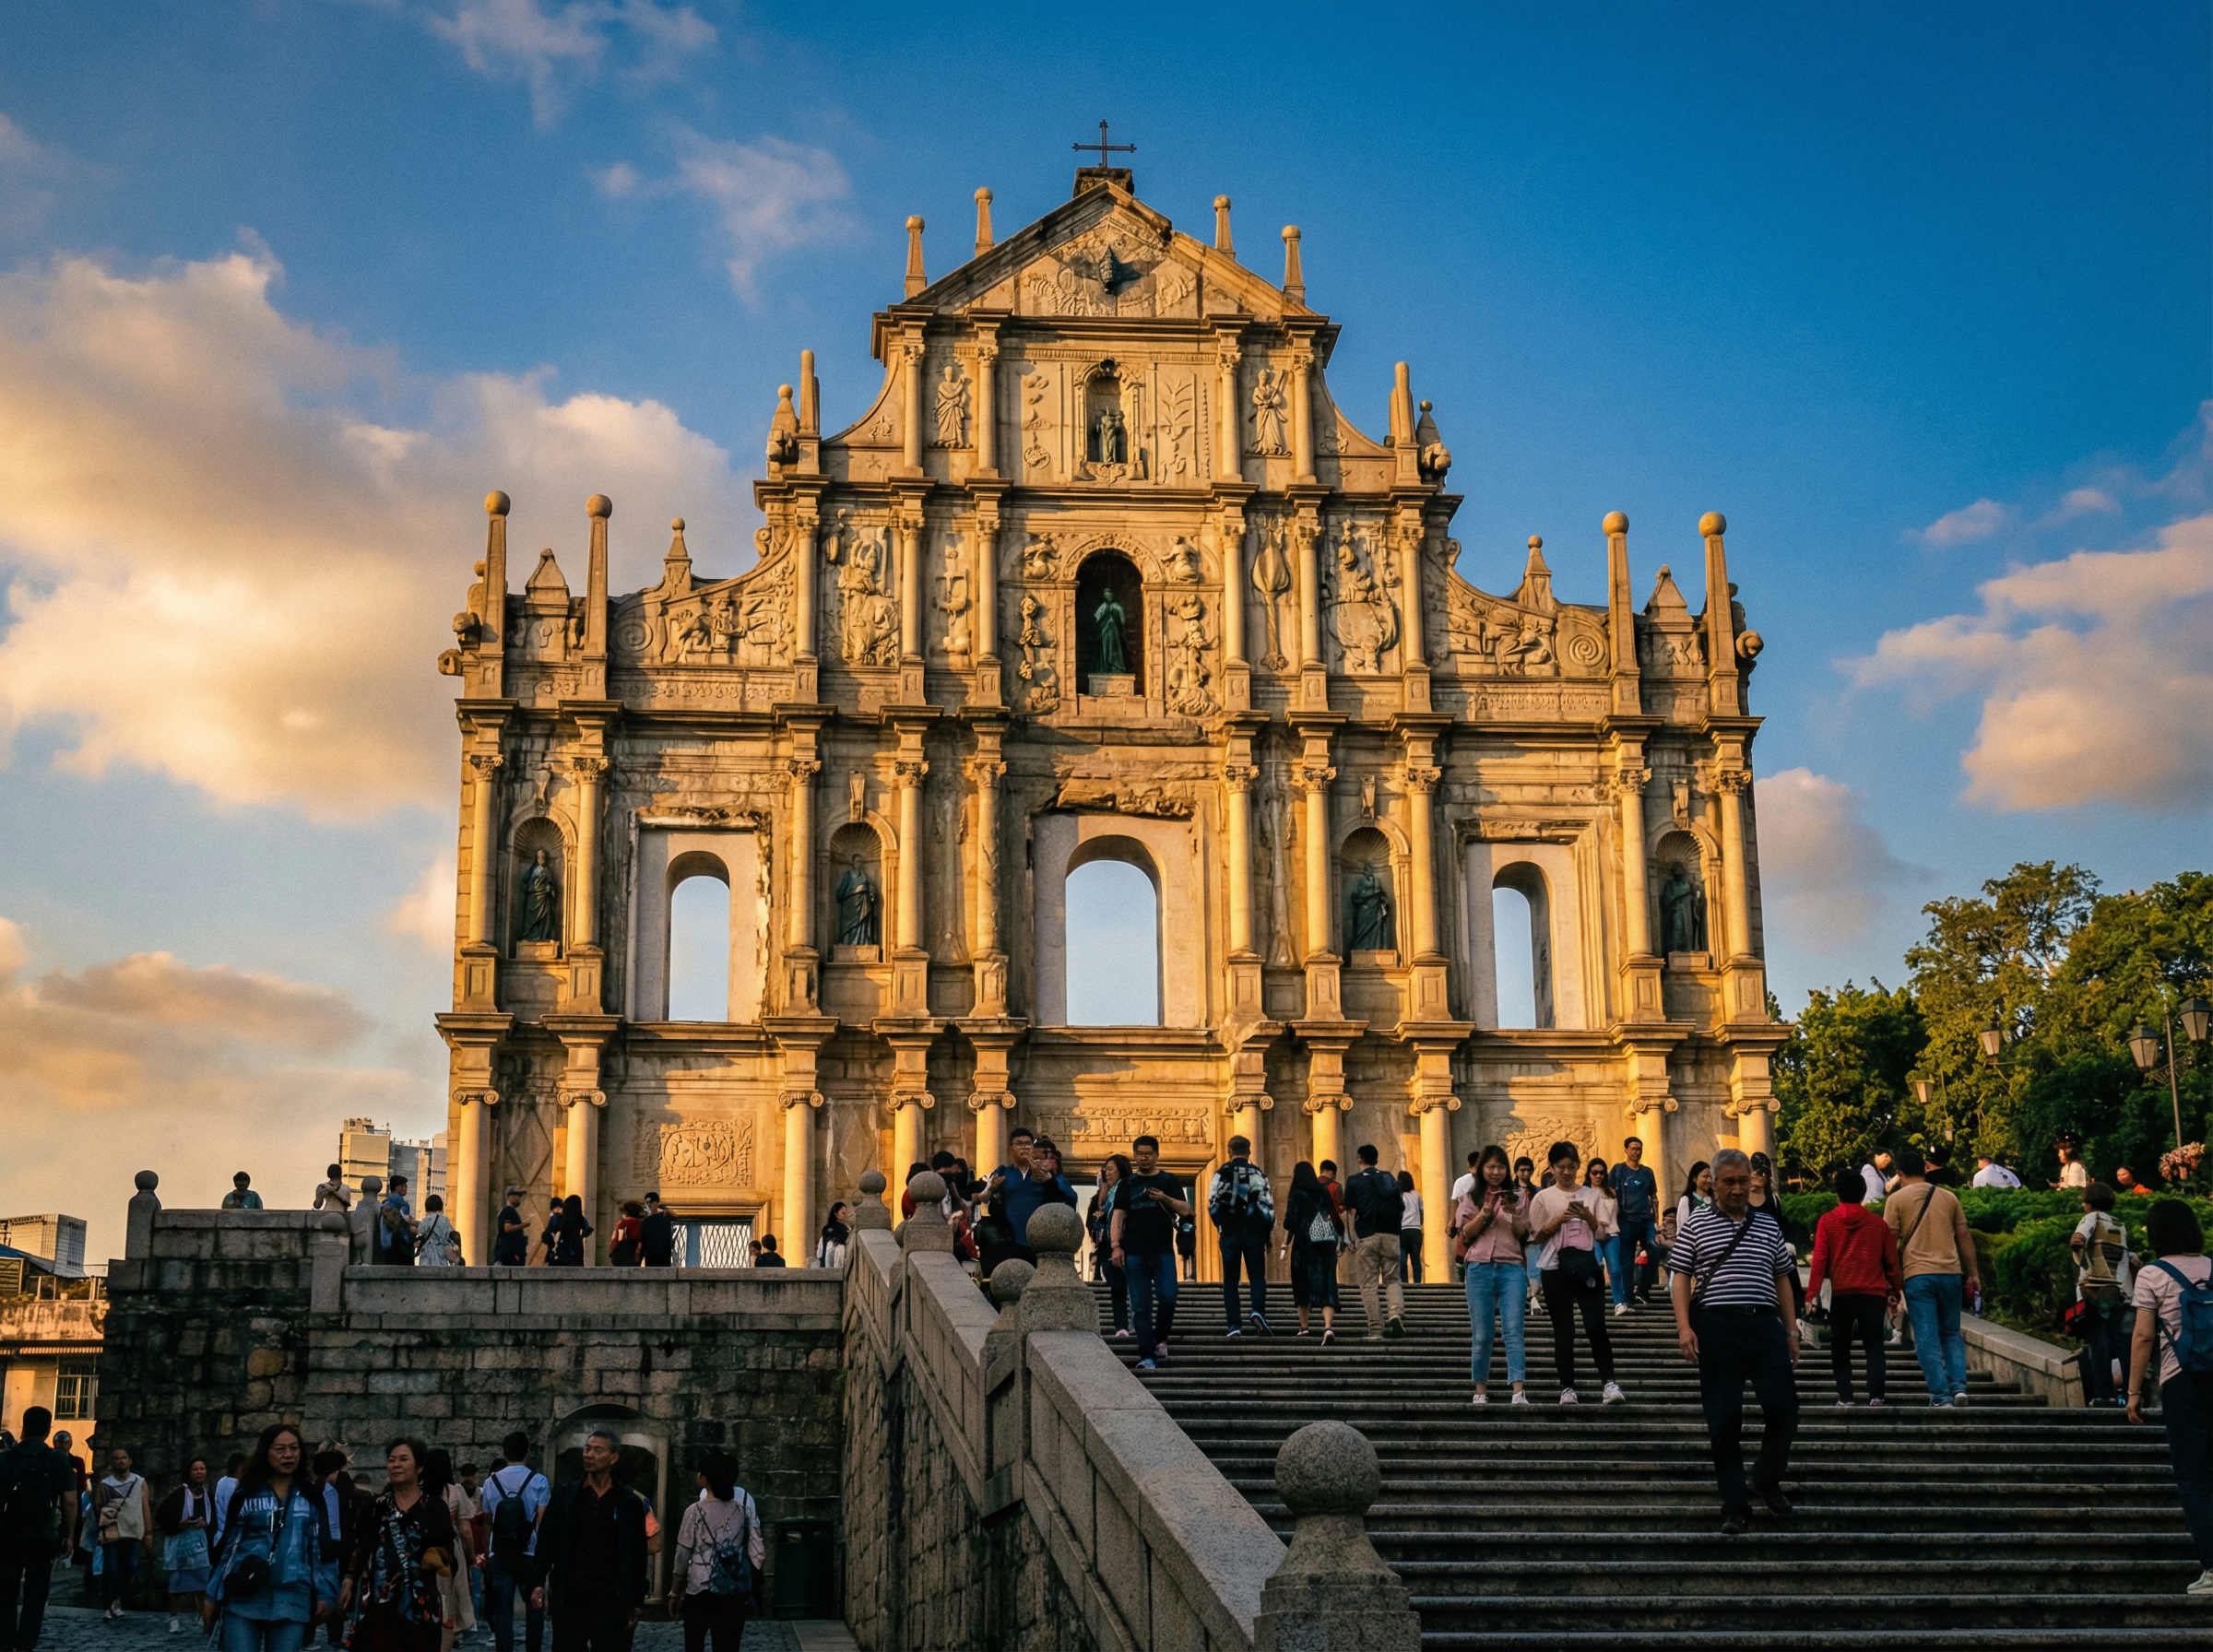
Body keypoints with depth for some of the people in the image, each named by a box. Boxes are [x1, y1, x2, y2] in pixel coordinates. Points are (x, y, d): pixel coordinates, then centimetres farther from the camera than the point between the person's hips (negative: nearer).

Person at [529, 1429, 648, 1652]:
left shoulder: (629, 1504, 5)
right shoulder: (565, 1496, 7)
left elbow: (638, 1558, 7)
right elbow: (547, 1543, 6)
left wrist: (635, 1604, 5)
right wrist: (538, 1583, -6)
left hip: (611, 1602, -1)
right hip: (569, 1599, 1)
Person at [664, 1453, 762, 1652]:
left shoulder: (695, 1512, -8)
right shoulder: (745, 1509, 2)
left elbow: (683, 1557, -4)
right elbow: (757, 1551, 2)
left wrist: (675, 1593, 6)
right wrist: (751, 1584, 15)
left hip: (700, 1591, -3)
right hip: (735, 1592, 3)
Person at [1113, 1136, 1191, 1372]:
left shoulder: (1169, 1181, 8)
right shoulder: (1128, 1184, 11)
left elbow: (1185, 1210, 0)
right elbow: (1118, 1216, 7)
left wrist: (1165, 1199, -18)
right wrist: (1116, 1246, -4)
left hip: (1163, 1251, -1)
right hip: (1135, 1253, 1)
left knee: (1168, 1298, -13)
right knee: (1140, 1307, -2)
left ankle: (1160, 1339, 13)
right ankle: (1147, 1356, 1)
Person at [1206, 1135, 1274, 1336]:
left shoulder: (1221, 1174, 1)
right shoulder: (1258, 1173, 5)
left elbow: (1213, 1204, -1)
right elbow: (1267, 1205, 1)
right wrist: (1267, 1231, 10)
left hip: (1230, 1232, 0)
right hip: (1255, 1233, 0)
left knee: (1230, 1280, 5)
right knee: (1257, 1276, 6)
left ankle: (1234, 1325, -1)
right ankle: (1258, 1311, -19)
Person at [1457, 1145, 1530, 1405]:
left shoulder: (1518, 1198, 14)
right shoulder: (1470, 1198, 13)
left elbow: (1524, 1233, 7)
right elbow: (1466, 1234, 3)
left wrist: (1513, 1215, -11)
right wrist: (1484, 1213, -11)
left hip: (1512, 1269, 0)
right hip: (1479, 1268, 0)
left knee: (1513, 1330, -12)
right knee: (1481, 1335, 1)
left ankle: (1519, 1392, -19)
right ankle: (1480, 1391, 10)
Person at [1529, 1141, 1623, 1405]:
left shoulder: (1590, 1196, 10)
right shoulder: (1543, 1199, 5)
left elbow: (1602, 1234, 7)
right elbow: (1537, 1237, 1)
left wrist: (1587, 1217, -11)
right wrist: (1560, 1219, -12)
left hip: (1587, 1267, 1)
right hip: (1556, 1269, -1)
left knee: (1596, 1326, -9)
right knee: (1563, 1330, 2)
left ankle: (1610, 1383, -11)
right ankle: (1567, 1387, 5)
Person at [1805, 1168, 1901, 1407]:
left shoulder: (1827, 1222, 2)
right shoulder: (1879, 1224, 6)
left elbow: (1819, 1260, -4)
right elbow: (1891, 1261, 10)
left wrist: (1812, 1293, -4)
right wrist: (1896, 1292, 19)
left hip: (1841, 1294, -1)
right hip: (1873, 1294, 1)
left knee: (1840, 1347, 9)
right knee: (1874, 1346, 2)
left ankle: (1845, 1396, 2)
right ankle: (1875, 1394, -12)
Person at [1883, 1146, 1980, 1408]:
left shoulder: (1896, 1199, 2)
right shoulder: (1949, 1197, 11)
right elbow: (1964, 1238, 12)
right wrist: (1972, 1274, 18)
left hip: (1918, 1275, -3)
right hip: (1951, 1272, 3)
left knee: (1927, 1338, -1)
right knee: (1951, 1334, 14)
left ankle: (1941, 1395, -7)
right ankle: (1959, 1386, -3)